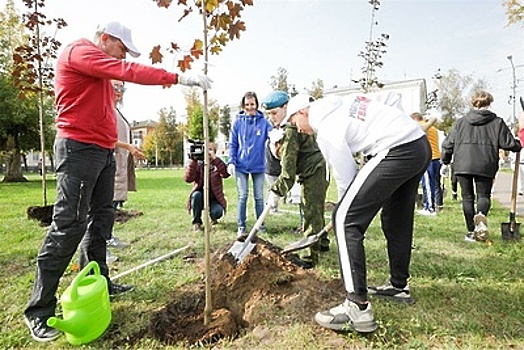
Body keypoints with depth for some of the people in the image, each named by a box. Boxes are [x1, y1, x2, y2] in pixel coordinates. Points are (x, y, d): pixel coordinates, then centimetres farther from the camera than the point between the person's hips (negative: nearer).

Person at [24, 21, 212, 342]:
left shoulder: (99, 68, 22)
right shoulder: (80, 51, -7)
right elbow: (128, 72, -22)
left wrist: (120, 143, 16)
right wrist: (180, 78, -24)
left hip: (102, 151, 10)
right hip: (80, 149, -10)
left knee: (102, 218, 11)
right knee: (69, 225, -10)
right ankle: (39, 309, 0)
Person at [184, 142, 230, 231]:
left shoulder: (217, 165, -3)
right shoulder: (198, 165, -3)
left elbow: (226, 174, -27)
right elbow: (188, 178, -20)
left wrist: (215, 158, -34)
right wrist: (193, 160, -27)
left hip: (214, 199, -1)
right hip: (200, 199, 1)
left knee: (216, 212, -30)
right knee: (196, 194, -32)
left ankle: (213, 218, 11)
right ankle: (196, 222, -11)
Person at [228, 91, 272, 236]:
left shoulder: (264, 122, 1)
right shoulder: (238, 122, 2)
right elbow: (232, 144, 2)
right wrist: (231, 162, -8)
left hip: (258, 165, 0)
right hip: (241, 166, 0)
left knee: (259, 196, 9)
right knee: (242, 196, 2)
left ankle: (261, 224, 22)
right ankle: (241, 226, 13)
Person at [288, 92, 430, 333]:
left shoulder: (327, 132, -7)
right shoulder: (345, 102, 18)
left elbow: (345, 179, -3)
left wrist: (347, 209, 15)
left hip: (396, 152, -10)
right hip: (422, 144, 10)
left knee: (345, 220, -10)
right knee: (397, 220, 22)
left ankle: (358, 308, -11)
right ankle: (399, 286, 38)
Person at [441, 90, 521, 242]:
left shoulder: (461, 122, 8)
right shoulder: (497, 122, 6)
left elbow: (448, 144, 8)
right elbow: (509, 143, 5)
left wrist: (445, 161, 21)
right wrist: (519, 145, 28)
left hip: (462, 165, 1)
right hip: (485, 166, -1)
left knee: (467, 197, 9)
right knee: (484, 195, 11)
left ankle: (471, 232, 10)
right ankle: (481, 216, -23)